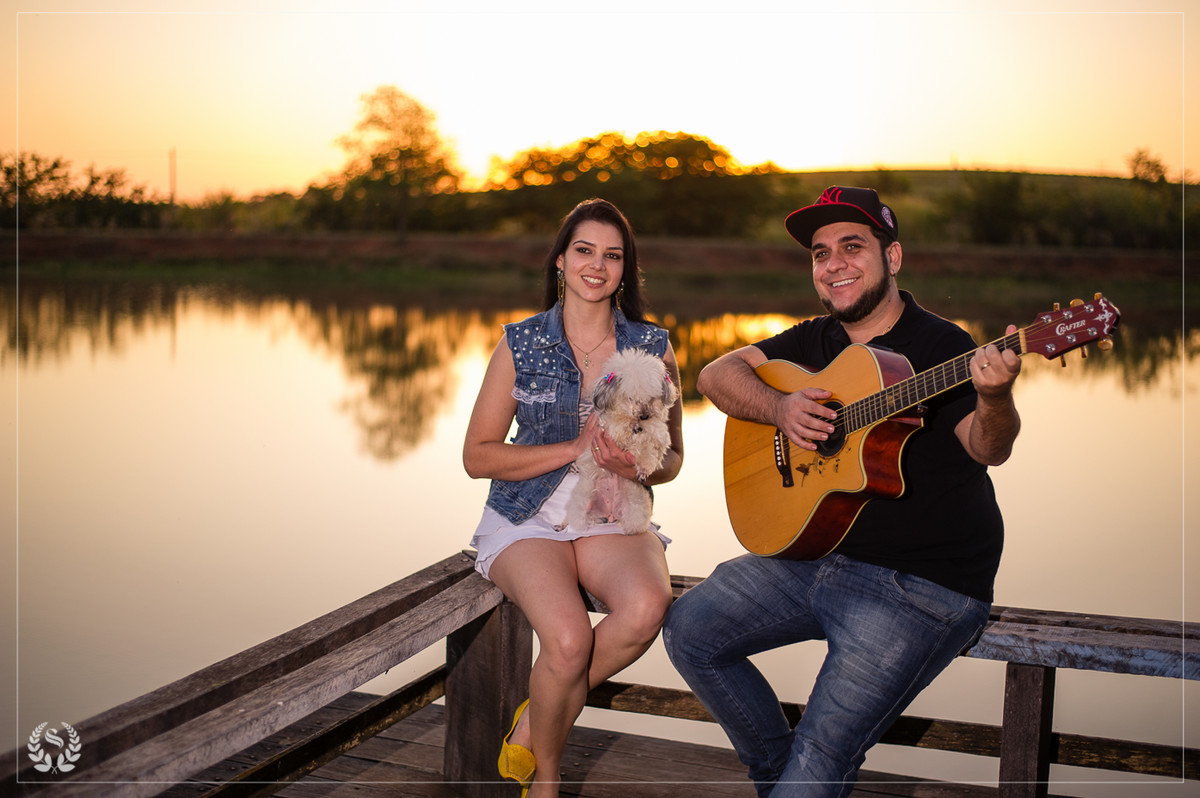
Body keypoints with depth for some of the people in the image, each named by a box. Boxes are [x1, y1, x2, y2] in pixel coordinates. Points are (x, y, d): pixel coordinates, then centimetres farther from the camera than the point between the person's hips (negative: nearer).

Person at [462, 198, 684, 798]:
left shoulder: (653, 348, 5)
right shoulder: (521, 344, 1)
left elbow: (672, 459, 11)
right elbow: (476, 456, -1)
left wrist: (634, 464, -13)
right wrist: (576, 449, -12)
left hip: (613, 517, 2)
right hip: (529, 518, -2)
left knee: (647, 607, -32)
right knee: (569, 638, -30)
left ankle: (534, 727, -7)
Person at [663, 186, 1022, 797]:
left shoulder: (940, 346, -11)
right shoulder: (816, 340, 10)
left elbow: (987, 450, -24)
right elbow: (716, 374, 5)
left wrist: (994, 399, -47)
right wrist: (779, 409, -14)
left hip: (921, 586, -7)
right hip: (817, 556, 7)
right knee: (688, 629, 1)